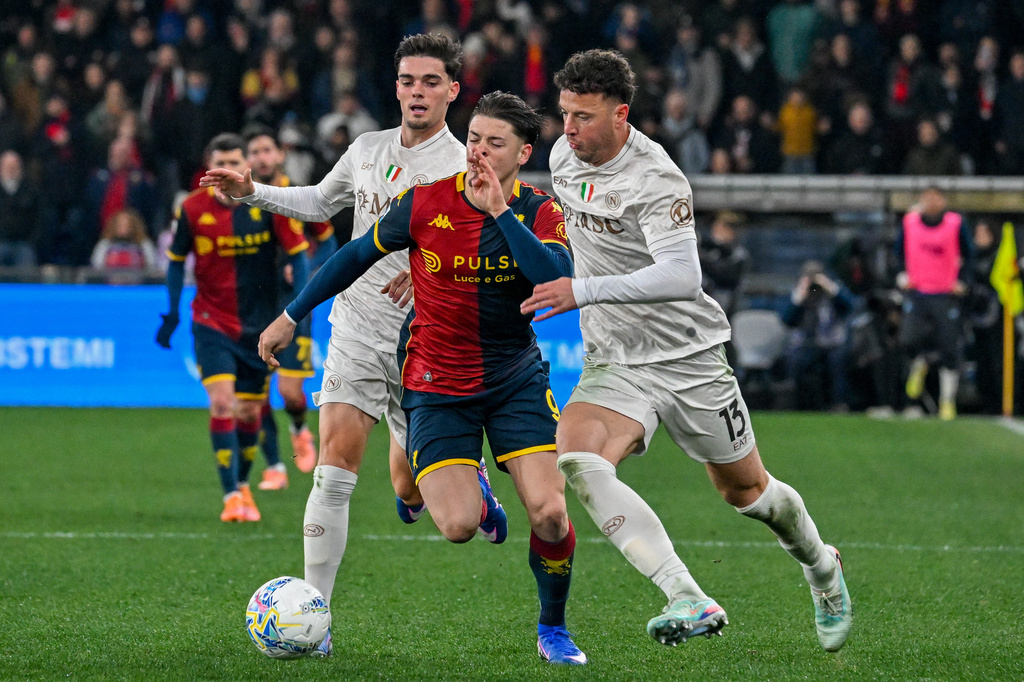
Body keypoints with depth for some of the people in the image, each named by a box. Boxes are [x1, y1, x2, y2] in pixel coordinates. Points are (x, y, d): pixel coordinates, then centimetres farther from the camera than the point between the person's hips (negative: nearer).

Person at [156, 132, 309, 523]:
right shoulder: (193, 209, -6)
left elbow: (297, 252, -1)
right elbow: (176, 260, 8)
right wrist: (172, 312, 6)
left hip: (258, 325, 1)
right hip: (212, 323, -1)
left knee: (249, 411, 7)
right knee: (222, 402, -17)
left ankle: (243, 484, 30)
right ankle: (231, 496, -16)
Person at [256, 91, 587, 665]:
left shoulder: (538, 212, -8)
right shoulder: (425, 203, -9)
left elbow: (558, 280, -27)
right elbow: (360, 255, 6)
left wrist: (500, 212, -30)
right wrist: (293, 316, 10)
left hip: (515, 380, 1)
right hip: (437, 384, -1)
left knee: (549, 513, -15)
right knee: (457, 526, -16)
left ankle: (553, 628, 12)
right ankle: (477, 497, 25)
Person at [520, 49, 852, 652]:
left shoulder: (655, 178, -22)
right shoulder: (564, 156, 1)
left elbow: (682, 277, -35)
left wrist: (583, 291, -41)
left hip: (689, 357, -5)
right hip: (613, 368, 5)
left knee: (746, 491, 12)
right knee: (579, 460, -27)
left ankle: (822, 567, 46)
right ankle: (690, 602, -34)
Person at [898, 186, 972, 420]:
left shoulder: (956, 224, -4)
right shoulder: (910, 222, 1)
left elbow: (967, 257, 6)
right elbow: (900, 250, 17)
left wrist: (962, 282, -7)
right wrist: (902, 274, 3)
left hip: (946, 295, -1)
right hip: (916, 292, 1)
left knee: (948, 350, -2)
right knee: (910, 339, -17)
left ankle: (948, 400, 10)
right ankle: (919, 364, 19)